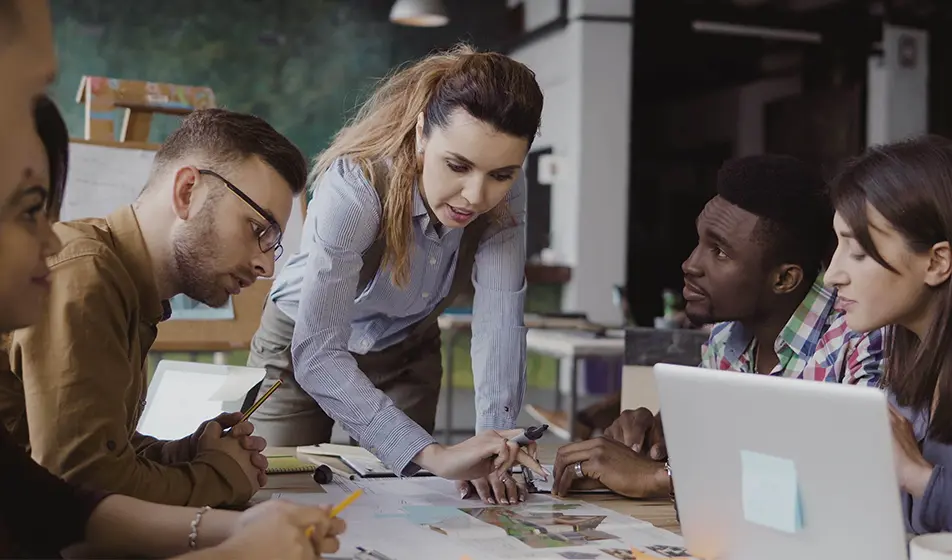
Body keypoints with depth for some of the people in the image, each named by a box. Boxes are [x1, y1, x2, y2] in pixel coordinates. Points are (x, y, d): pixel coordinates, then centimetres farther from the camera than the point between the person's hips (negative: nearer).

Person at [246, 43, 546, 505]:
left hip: (407, 351, 4)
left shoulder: (506, 194, -24)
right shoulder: (355, 186, -38)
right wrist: (433, 454, -53)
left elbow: (499, 318, -30)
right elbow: (317, 353, -44)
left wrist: (494, 444, -44)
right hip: (302, 347, -3)